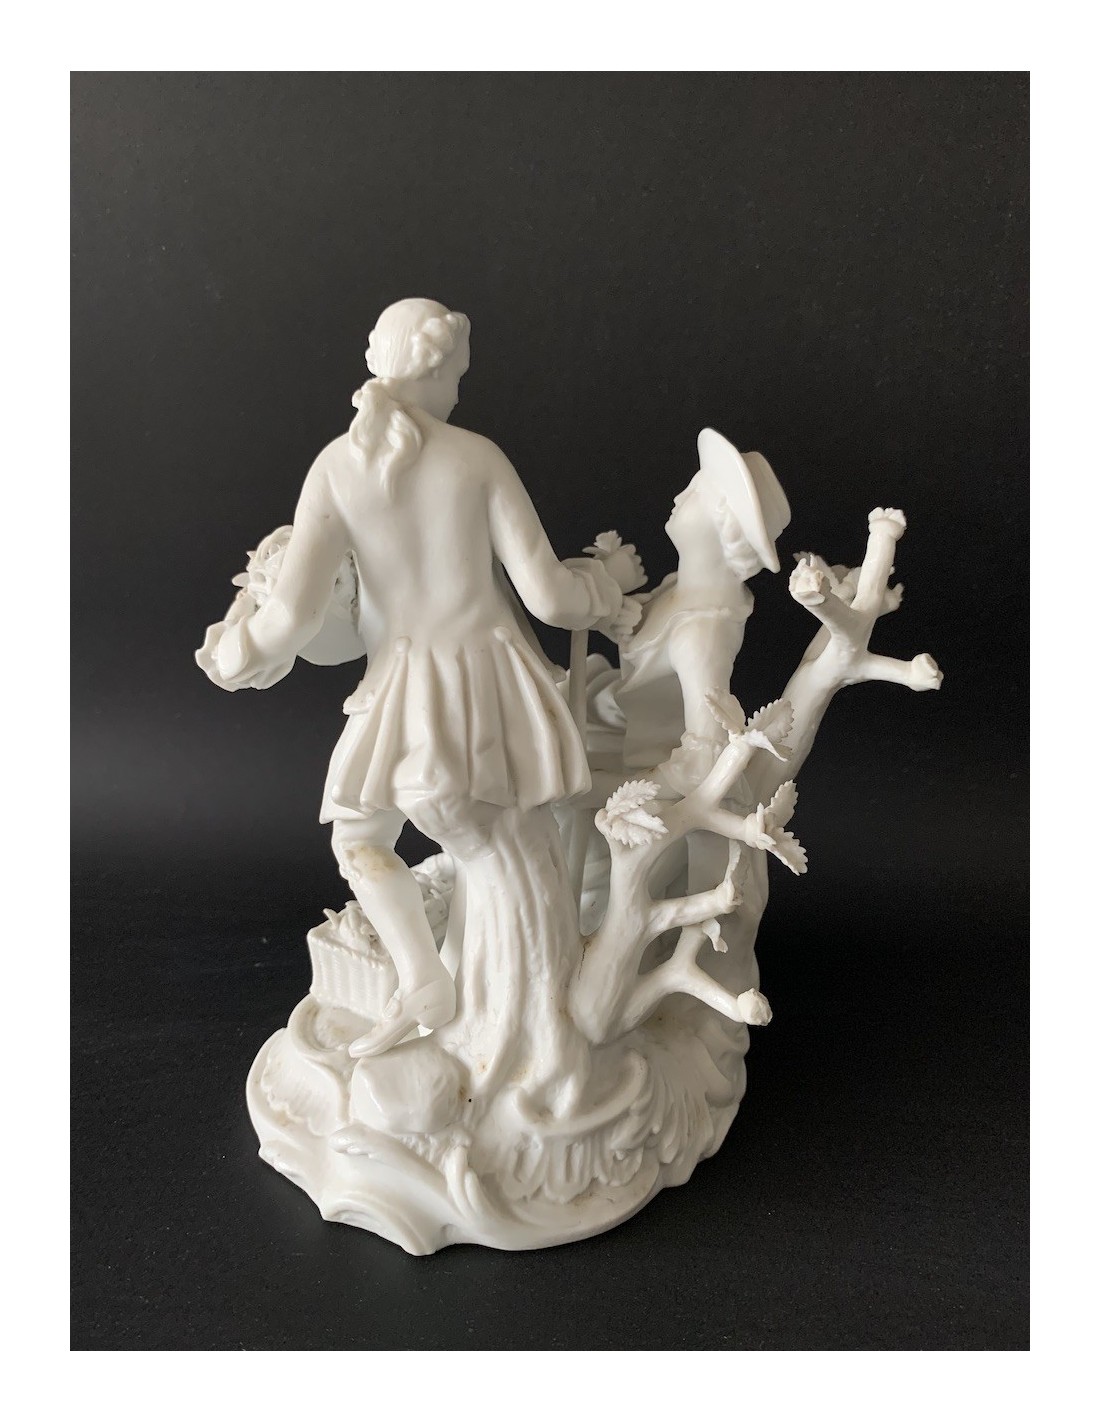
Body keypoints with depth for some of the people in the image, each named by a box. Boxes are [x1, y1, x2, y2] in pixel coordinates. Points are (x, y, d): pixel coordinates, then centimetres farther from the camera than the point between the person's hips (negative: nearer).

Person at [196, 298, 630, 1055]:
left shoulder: (337, 464, -10)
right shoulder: (478, 457, -9)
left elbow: (296, 612, -15)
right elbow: (546, 594, -11)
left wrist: (239, 648, 7)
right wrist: (596, 593, 13)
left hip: (407, 683, -2)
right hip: (488, 667, 2)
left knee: (360, 835, 20)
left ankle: (425, 982, 16)